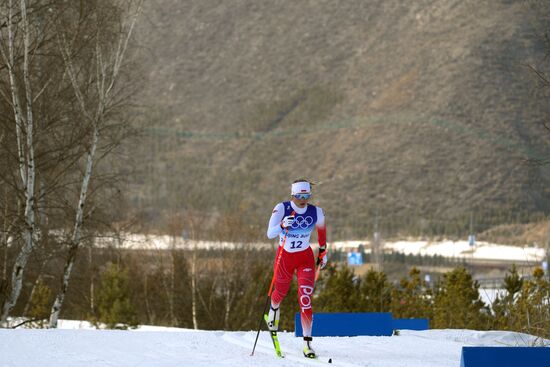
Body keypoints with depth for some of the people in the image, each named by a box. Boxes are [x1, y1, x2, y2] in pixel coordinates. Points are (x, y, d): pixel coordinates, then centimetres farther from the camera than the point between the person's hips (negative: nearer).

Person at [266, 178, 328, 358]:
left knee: (305, 299, -14)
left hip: (306, 258, 0)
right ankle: (274, 308, 61)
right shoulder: (282, 209, -19)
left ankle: (307, 342, -13)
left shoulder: (316, 212, -11)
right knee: (281, 292, 21)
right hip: (285, 257, 0)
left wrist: (323, 251, 19)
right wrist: (282, 226, -49)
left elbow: (321, 228, 12)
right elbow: (270, 234, -29)